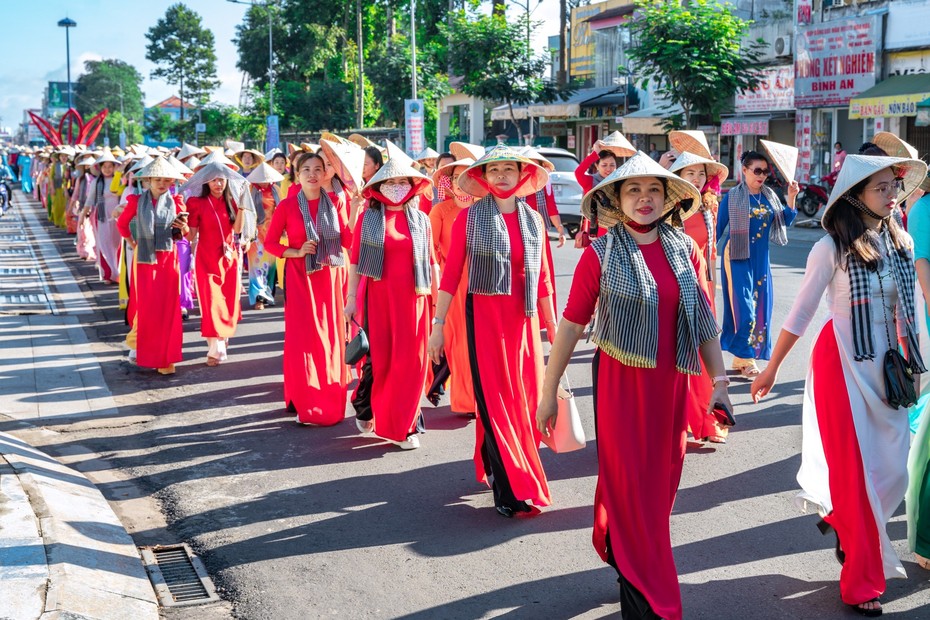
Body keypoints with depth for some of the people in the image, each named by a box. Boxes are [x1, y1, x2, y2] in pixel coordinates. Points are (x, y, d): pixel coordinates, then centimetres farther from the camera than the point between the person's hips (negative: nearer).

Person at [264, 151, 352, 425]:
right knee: (303, 339, -5)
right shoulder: (287, 205, -1)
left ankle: (330, 402, 17)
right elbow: (270, 242, 2)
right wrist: (296, 252, -12)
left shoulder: (335, 203, 6)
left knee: (331, 339, 4)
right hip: (300, 278, -2)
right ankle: (305, 404, 2)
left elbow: (348, 242, 0)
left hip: (329, 278, 2)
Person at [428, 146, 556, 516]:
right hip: (484, 317, -4)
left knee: (526, 400, 7)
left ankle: (493, 466, 30)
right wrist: (438, 325, -6)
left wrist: (553, 327, 14)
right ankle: (511, 492, 1)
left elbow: (542, 277, 13)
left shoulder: (533, 220, 9)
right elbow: (451, 274, -2)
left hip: (524, 320, 4)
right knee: (496, 401, -4)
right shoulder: (469, 218, -2)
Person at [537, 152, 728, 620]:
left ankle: (616, 547, 40)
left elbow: (704, 320, 10)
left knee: (661, 482, 13)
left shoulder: (684, 250, 5)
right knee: (631, 487, 1)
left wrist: (719, 380, 5)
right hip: (620, 384, -4)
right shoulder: (600, 254, -7)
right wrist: (549, 392, -4)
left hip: (670, 387, 4)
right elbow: (571, 325, -5)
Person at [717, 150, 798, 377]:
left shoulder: (769, 195, 8)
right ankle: (746, 360, -1)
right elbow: (718, 228, -4)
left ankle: (740, 359, 16)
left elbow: (784, 222, 8)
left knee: (760, 307, 6)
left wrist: (791, 198, -3)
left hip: (761, 258, 6)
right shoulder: (732, 197, -7)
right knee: (743, 307, -9)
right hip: (739, 257, -6)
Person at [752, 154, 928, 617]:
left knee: (893, 471, 6)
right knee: (855, 470, 2)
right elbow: (800, 313, -6)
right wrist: (772, 369, -2)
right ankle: (861, 582, 16)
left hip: (888, 366, 5)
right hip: (843, 365, -5)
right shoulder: (831, 248, -12)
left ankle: (839, 518, 37)